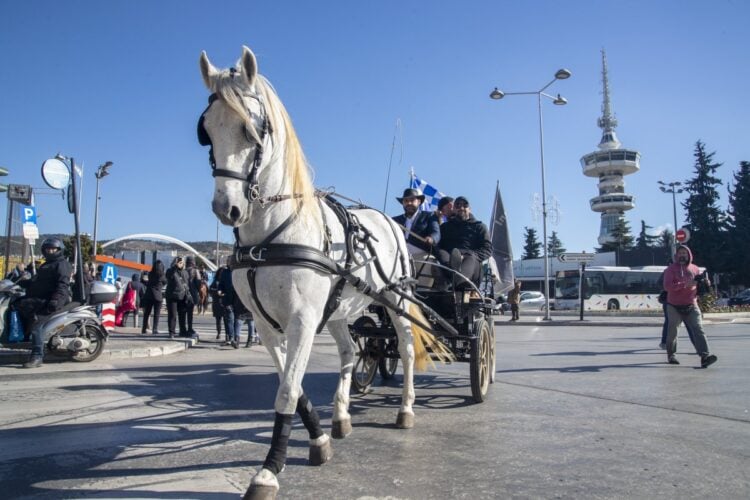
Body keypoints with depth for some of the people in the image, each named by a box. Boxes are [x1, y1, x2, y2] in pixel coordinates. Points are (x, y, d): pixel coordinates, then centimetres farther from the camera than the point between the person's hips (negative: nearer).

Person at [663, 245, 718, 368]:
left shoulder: (695, 269, 8)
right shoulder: (671, 269, -4)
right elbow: (667, 286, -17)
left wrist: (705, 282, -8)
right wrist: (685, 284, -27)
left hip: (691, 306, 2)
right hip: (674, 307, -2)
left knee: (698, 329, -12)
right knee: (672, 331, 9)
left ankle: (705, 356, -21)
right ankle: (671, 355, 27)